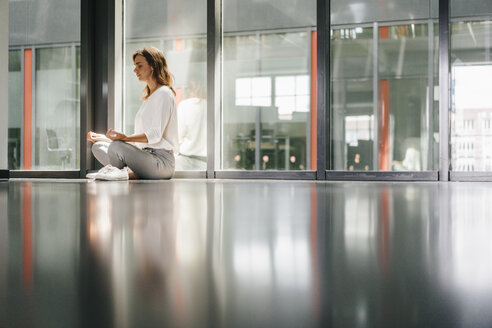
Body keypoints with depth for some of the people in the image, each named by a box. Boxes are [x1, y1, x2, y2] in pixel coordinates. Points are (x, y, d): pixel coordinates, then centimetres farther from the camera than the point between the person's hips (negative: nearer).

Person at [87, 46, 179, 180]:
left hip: (161, 160, -10)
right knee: (98, 147, 1)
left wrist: (124, 138, -32)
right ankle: (132, 173, -18)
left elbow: (155, 134, -18)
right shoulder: (149, 97, 25)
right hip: (146, 155, 10)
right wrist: (103, 138, 20)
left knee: (117, 147, -33)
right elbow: (138, 139, 23)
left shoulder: (164, 94, -6)